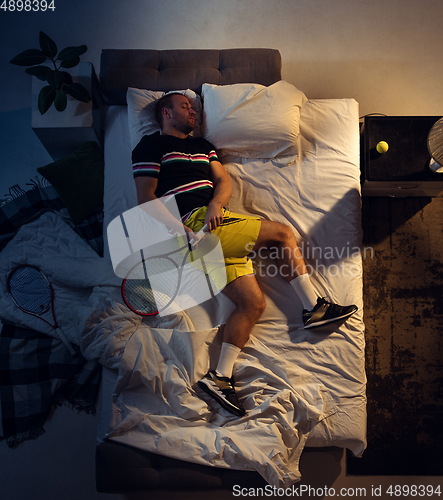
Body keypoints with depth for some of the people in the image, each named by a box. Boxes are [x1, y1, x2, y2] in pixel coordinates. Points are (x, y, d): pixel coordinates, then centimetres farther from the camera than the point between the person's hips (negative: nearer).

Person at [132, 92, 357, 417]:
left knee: (253, 303, -3)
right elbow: (146, 199, -3)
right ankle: (314, 307, 4)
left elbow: (224, 182, 17)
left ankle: (221, 377, 1)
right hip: (194, 223, -7)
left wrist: (215, 204, -7)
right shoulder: (151, 145, 9)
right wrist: (180, 230, -18)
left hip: (213, 219, 7)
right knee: (283, 233, -9)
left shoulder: (202, 145, 30)